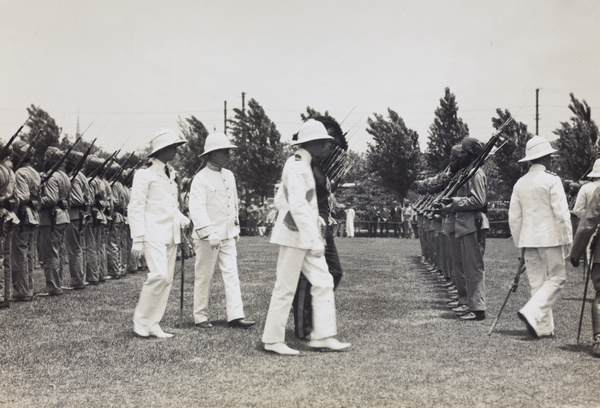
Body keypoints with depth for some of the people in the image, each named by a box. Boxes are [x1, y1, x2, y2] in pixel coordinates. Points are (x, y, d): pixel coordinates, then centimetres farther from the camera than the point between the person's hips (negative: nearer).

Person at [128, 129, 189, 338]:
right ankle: (140, 320, -3)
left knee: (167, 279, 5)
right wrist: (137, 240, -14)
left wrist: (182, 219, 5)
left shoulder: (170, 175, 17)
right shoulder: (144, 175, -5)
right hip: (153, 234, -8)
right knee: (158, 275, -18)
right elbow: (135, 208, -8)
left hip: (171, 235, 8)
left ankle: (152, 324, 12)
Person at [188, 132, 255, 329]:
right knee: (204, 277, 3)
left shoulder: (229, 176, 12)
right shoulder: (200, 178, -12)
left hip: (228, 235, 7)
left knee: (231, 273, 0)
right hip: (207, 237, -6)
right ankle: (200, 317, 13)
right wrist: (209, 233, -28)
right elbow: (196, 209, -20)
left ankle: (235, 315, -1)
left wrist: (236, 228, 21)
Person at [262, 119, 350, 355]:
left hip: (307, 236, 10)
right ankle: (272, 340, 8)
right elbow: (297, 205, -25)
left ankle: (323, 336, 11)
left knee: (323, 283, 7)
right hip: (295, 236, -10)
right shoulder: (296, 167, -15)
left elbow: (279, 201, 22)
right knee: (285, 289, -2)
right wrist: (314, 239, -27)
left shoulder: (301, 166, 16)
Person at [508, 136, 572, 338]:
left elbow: (514, 217, 11)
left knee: (537, 282, 9)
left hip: (528, 239, 6)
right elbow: (561, 213, -12)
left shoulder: (520, 183, 9)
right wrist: (568, 240, -5)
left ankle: (544, 327, 12)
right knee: (557, 278, 2)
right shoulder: (551, 180, -8)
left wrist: (520, 244, 17)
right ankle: (532, 312, -14)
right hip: (550, 238, -6)